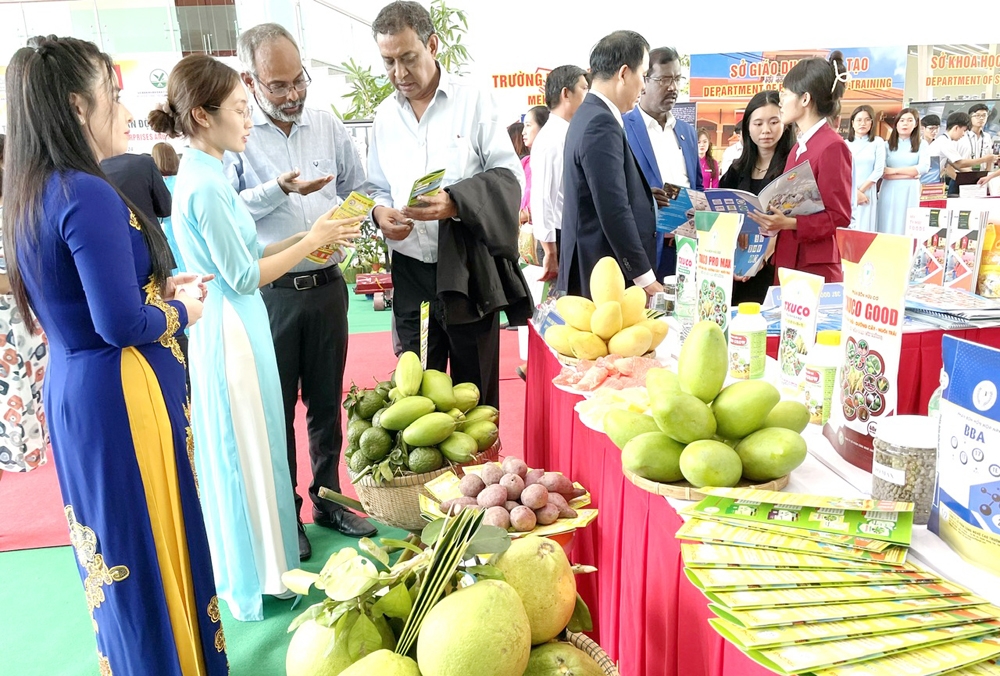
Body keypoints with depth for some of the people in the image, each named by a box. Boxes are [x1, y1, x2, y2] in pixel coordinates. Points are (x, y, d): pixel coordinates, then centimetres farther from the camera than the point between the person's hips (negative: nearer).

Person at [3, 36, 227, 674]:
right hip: (119, 397, -9)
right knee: (155, 550, 6)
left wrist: (158, 287, 10)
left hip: (71, 389, 10)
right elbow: (121, 322, -25)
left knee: (114, 547, 23)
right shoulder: (89, 196, -21)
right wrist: (180, 311, -7)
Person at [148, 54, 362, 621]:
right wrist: (312, 241, -11)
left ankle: (255, 567, 37)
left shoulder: (205, 174, 10)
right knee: (246, 453, 3)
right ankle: (260, 580, 22)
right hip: (230, 333, -10)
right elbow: (244, 276, -18)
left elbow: (243, 254, 10)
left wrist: (311, 237, 5)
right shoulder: (205, 185, -19)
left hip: (234, 327, 10)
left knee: (247, 451, 19)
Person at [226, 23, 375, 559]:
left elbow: (356, 191, 12)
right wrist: (279, 190, -22)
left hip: (326, 284, 4)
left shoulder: (327, 124, 6)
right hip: (267, 291, -3)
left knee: (326, 402, 14)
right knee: (276, 406, 8)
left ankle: (328, 499, 32)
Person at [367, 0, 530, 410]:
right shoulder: (385, 115, 10)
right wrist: (380, 211, -8)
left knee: (475, 389, 8)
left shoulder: (473, 101, -3)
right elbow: (377, 187, 15)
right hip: (410, 270, 4)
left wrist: (455, 203, -22)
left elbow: (510, 176, -7)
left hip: (468, 269, -3)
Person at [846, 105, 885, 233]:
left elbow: (878, 170, -1)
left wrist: (861, 190, -8)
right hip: (846, 193, 1)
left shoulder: (877, 142, 6)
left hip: (867, 192, -1)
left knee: (864, 229, -2)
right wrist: (855, 192, -13)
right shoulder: (846, 143, 8)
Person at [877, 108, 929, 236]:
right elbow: (883, 173, -4)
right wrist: (910, 173, -10)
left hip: (909, 191, 0)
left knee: (906, 227, 1)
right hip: (889, 191, 0)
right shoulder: (887, 144, 6)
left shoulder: (921, 145, 9)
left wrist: (894, 170, -10)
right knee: (887, 227, 0)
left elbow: (924, 167, -7)